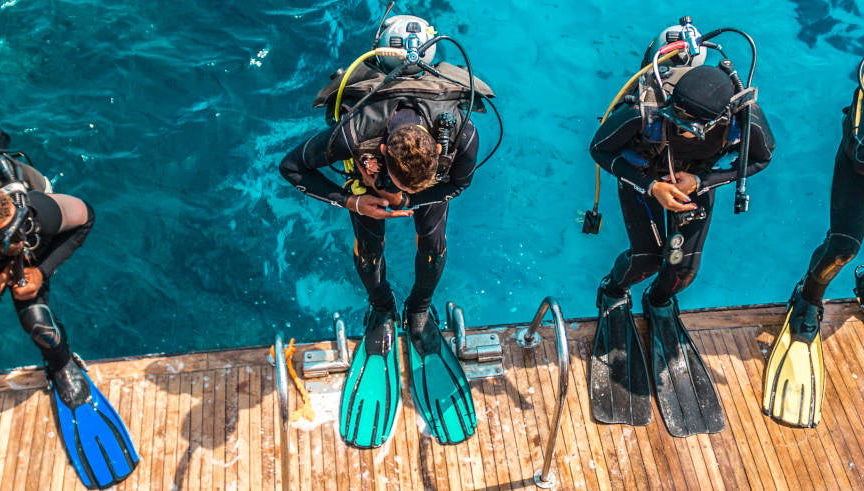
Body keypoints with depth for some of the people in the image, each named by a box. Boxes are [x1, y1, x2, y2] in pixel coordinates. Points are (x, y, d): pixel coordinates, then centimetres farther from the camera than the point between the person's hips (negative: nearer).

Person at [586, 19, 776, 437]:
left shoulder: (746, 117, -37)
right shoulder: (644, 110, -42)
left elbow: (761, 157, -14)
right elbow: (600, 149, -22)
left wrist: (702, 180, -26)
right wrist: (651, 186, -32)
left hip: (697, 177, 2)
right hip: (643, 171, -2)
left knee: (684, 265, -1)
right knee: (646, 257, -8)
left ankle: (659, 303, 36)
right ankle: (613, 295, 29)